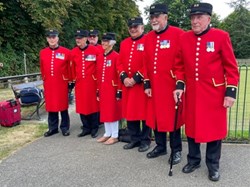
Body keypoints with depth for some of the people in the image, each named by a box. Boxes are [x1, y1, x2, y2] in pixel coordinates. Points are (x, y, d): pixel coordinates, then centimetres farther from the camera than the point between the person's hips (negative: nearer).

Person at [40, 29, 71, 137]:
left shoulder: (66, 52, -4)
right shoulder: (42, 52, 6)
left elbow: (70, 68, 1)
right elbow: (42, 69, 14)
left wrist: (70, 82, 2)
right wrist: (44, 80, 14)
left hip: (62, 84, -3)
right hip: (48, 84, 3)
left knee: (63, 106, 5)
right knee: (50, 106, 10)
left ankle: (65, 128, 17)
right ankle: (53, 128, 22)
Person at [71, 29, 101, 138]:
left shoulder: (95, 50, -6)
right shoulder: (73, 52, 5)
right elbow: (72, 68, 12)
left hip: (92, 83, -4)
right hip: (79, 83, 4)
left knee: (93, 105, 6)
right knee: (81, 106, 8)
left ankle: (94, 129, 19)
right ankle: (86, 128, 23)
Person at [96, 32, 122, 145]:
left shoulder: (116, 56, -10)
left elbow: (119, 75, -12)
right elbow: (99, 75, 13)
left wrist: (119, 91, -14)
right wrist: (98, 91, 12)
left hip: (112, 89, -7)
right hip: (103, 89, 7)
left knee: (113, 112, 1)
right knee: (104, 112, 13)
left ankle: (114, 136, 13)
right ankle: (107, 134, 26)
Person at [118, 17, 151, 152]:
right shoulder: (124, 43, 14)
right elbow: (120, 63, 13)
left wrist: (136, 78, -16)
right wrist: (124, 77, -4)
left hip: (142, 84, -6)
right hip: (127, 84, 6)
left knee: (145, 113, 3)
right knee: (129, 112, 11)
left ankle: (145, 140, 17)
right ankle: (134, 139, 25)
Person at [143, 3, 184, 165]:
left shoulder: (178, 34, -8)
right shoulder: (148, 38, 8)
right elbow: (146, 63, 9)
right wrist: (147, 85, 6)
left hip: (171, 87, -5)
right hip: (154, 87, 5)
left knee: (173, 118, 5)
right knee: (155, 117, 14)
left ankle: (176, 150, 22)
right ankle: (160, 147, 31)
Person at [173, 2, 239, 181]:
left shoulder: (221, 36, -7)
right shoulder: (184, 38, 2)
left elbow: (231, 67, -5)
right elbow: (180, 65, 9)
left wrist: (231, 91, -10)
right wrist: (179, 85, -1)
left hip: (214, 93, -2)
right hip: (192, 93, 3)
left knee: (215, 128, 8)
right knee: (192, 127, 12)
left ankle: (213, 165, 27)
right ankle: (193, 160, 32)